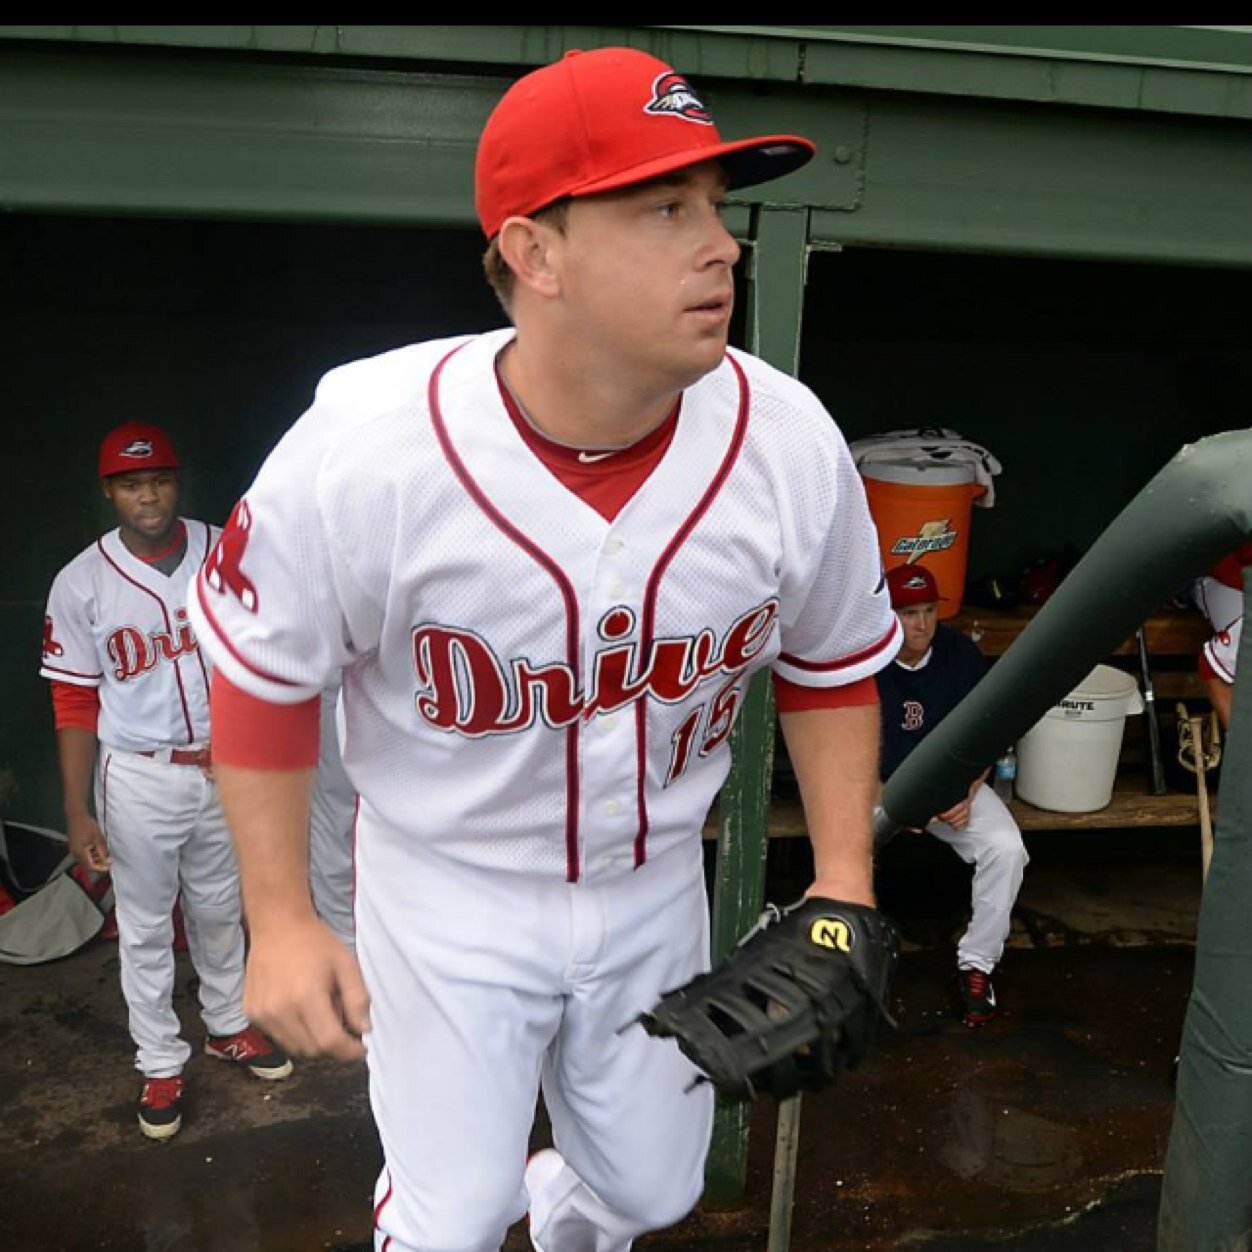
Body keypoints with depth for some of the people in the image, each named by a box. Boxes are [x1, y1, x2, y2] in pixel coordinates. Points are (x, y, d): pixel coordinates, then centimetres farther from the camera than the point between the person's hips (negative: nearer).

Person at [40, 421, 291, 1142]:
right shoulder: (82, 585, -11)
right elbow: (75, 703, -7)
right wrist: (78, 812, -9)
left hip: (224, 768, 2)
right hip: (139, 779, -2)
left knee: (219, 910, 19)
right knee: (146, 927, 10)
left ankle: (228, 1027, 40)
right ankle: (161, 1065, 27)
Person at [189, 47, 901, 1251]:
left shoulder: (790, 443, -18)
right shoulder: (363, 450, -27)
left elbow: (831, 665, -2)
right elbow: (265, 677, -11)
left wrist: (843, 878, -7)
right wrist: (279, 919, -8)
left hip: (655, 884, 4)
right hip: (446, 891, -3)